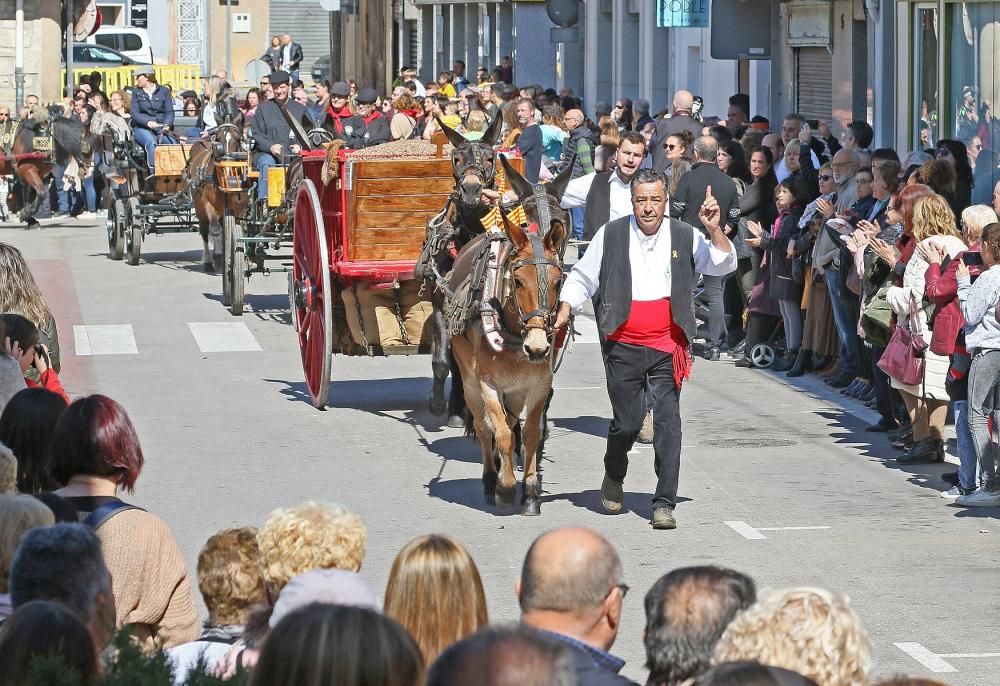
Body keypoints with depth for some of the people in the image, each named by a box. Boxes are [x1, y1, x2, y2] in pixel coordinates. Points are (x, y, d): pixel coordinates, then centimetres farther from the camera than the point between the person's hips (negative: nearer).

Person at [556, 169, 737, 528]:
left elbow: (724, 265, 2)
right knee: (627, 421, 3)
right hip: (623, 347, 0)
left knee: (668, 421, -6)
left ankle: (664, 503, -2)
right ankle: (613, 478, 34)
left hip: (668, 347, 0)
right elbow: (583, 277, 9)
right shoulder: (611, 236, 2)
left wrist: (715, 230, -13)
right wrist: (565, 309, -3)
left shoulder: (685, 237, 4)